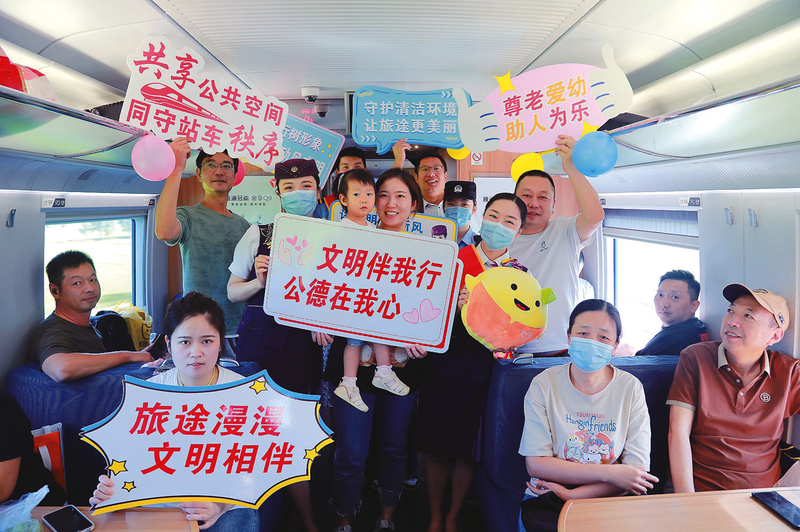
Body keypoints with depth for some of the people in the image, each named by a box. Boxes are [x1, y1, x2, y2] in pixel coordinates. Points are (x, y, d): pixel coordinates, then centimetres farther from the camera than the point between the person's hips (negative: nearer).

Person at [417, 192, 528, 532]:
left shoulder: (519, 274, 4)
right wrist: (455, 304, -19)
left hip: (481, 374, 0)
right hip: (440, 367, 0)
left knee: (468, 453, 8)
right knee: (435, 450, 8)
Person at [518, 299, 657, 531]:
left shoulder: (630, 388, 1)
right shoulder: (544, 385, -2)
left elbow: (638, 469, -4)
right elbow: (536, 464, -7)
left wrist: (572, 494, -13)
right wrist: (608, 473, -14)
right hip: (547, 503, 0)